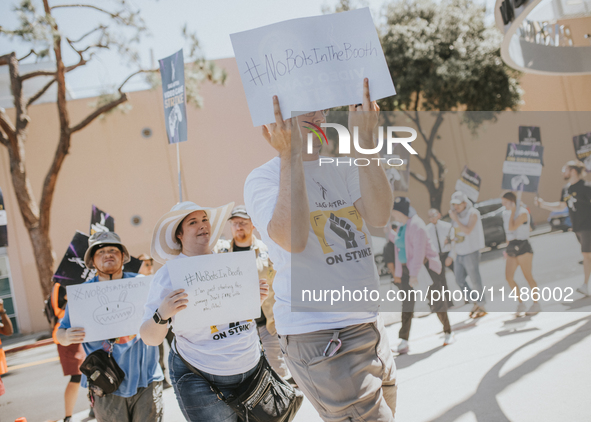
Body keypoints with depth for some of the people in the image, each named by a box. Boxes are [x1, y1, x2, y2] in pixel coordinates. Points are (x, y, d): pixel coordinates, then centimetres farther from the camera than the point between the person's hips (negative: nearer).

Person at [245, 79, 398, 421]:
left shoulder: (343, 168, 9)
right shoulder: (263, 180, -6)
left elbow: (379, 216, -11)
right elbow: (293, 239, -26)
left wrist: (364, 140, -17)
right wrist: (290, 157, -25)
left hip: (370, 325, 7)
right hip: (317, 338, -7)